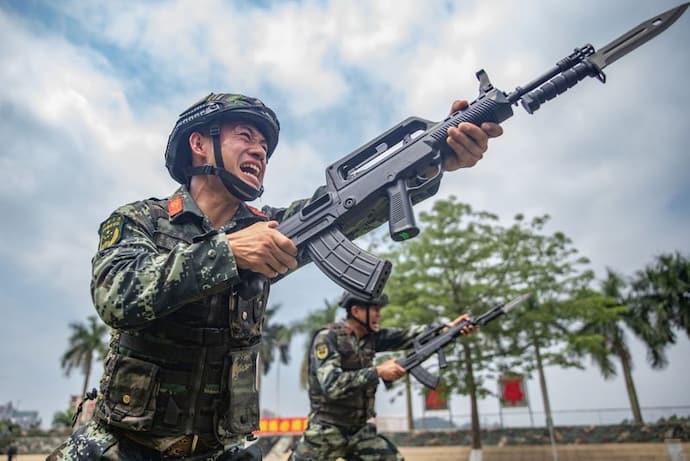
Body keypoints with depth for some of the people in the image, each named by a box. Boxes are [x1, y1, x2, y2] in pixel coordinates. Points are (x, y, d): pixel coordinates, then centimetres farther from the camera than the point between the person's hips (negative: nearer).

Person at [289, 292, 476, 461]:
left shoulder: (370, 336, 2)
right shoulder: (327, 338, -18)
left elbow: (406, 335, -4)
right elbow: (331, 385, -29)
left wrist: (448, 328, -15)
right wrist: (378, 372, -27)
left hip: (359, 431, 6)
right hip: (325, 432, -6)